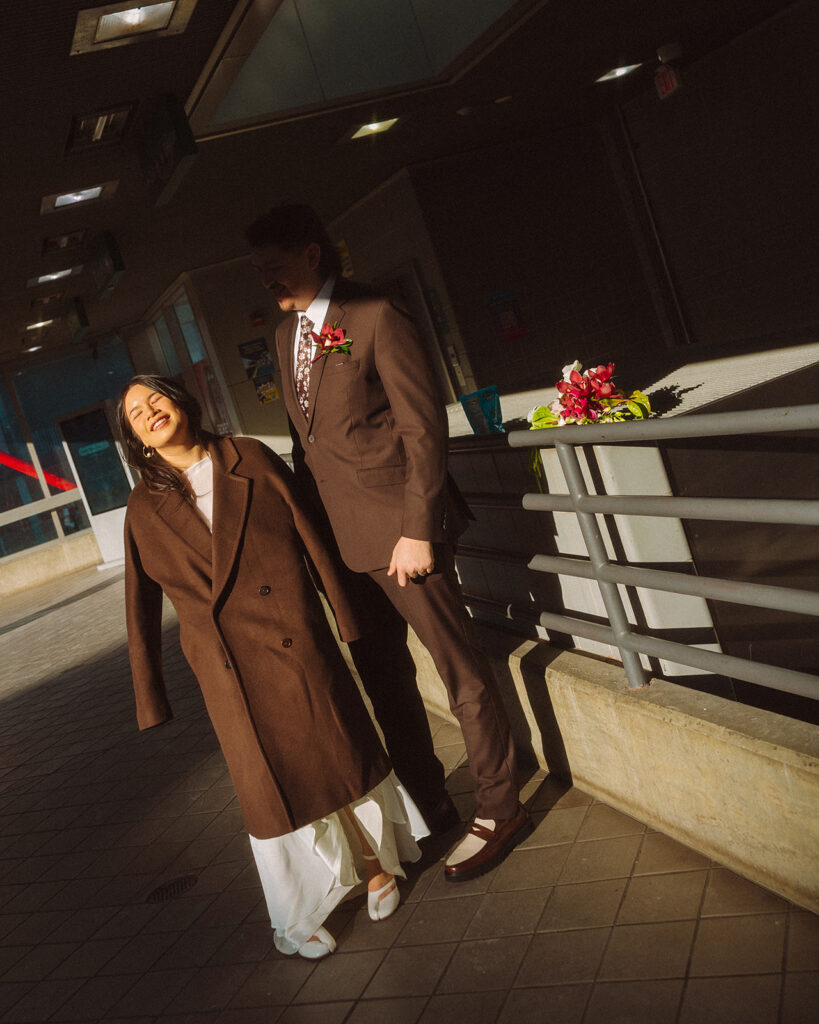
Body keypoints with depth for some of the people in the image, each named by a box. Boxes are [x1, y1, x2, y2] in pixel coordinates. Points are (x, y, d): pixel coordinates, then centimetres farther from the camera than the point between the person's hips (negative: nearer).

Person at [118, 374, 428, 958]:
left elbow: (310, 536, 3)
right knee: (273, 783, 8)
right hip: (229, 670, 0)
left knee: (340, 752, 9)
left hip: (298, 642, 0)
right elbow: (142, 607, 7)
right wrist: (150, 697, 7)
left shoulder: (251, 459, 3)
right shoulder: (146, 508, 4)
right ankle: (298, 914, 28)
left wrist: (347, 614, 2)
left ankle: (376, 864, 34)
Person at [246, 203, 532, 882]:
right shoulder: (286, 334, 14)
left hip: (399, 527, -8)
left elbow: (424, 429, -13)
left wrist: (418, 529, -17)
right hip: (340, 537, 8)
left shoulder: (375, 318, -9)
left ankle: (500, 809, 19)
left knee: (461, 672, 3)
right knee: (380, 679, 17)